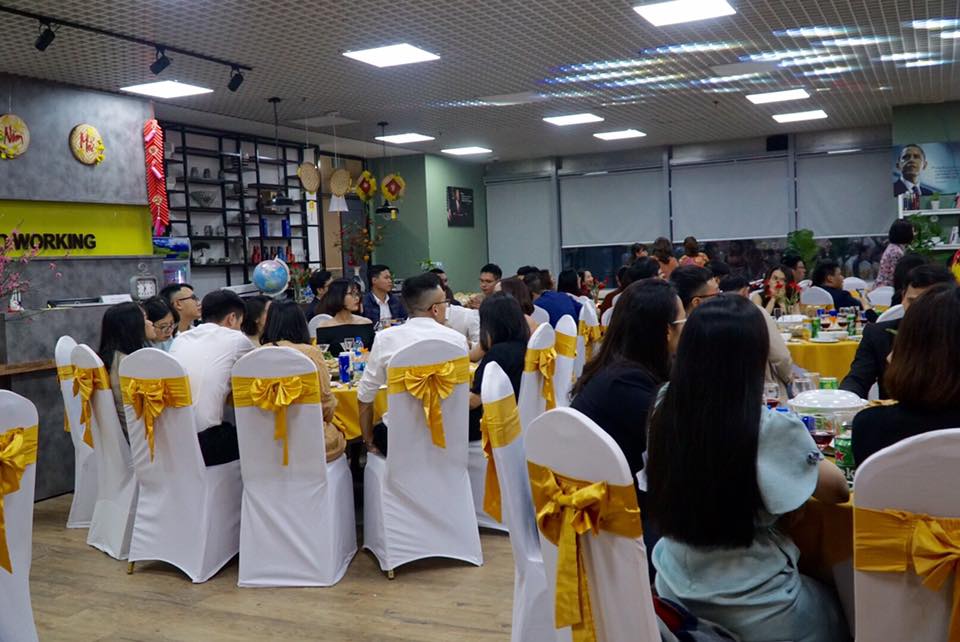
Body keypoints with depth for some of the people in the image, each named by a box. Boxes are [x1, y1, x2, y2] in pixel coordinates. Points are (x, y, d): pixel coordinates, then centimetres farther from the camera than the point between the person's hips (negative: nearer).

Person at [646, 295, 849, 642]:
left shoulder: (663, 412, -11)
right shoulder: (771, 430, -26)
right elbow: (838, 491, -9)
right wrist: (802, 449, 9)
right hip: (755, 610, -5)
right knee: (832, 609, 29)